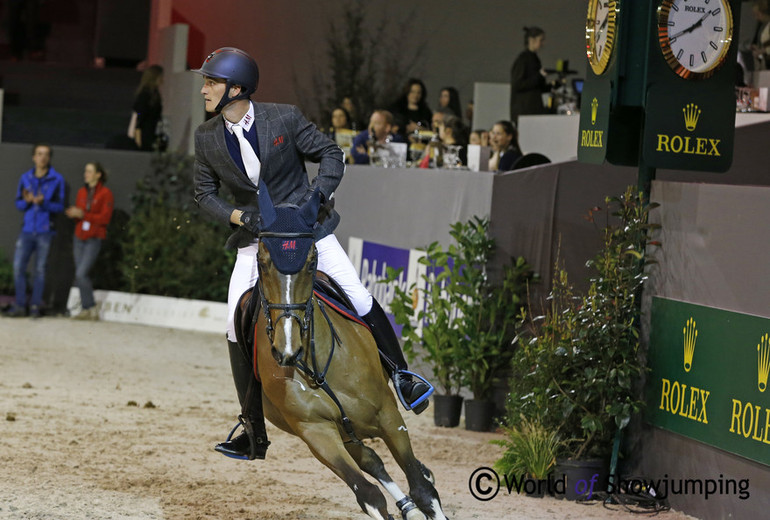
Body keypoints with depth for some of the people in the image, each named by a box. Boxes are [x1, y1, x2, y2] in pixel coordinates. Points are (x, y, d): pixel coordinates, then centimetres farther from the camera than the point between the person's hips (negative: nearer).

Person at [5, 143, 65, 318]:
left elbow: (59, 206, -2)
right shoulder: (25, 178, 9)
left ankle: (35, 305, 9)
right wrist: (26, 201, -12)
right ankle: (20, 305, 5)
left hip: (45, 231, -2)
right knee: (18, 266, -4)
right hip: (27, 230, 2)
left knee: (39, 269, 1)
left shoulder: (57, 179, 0)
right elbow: (18, 204, 11)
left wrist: (43, 203, -19)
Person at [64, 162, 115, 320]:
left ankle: (92, 309, -6)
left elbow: (104, 218, -14)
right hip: (79, 238, 6)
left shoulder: (105, 194, -8)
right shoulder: (82, 192, 11)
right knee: (79, 276, 4)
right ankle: (86, 310, 10)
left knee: (81, 274, -16)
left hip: (94, 240, -6)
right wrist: (70, 212, -6)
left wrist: (83, 214, -19)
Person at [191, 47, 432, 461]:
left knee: (359, 299, -11)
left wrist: (319, 192, -20)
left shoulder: (284, 119, -13)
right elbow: (205, 194, 6)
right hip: (254, 239, 3)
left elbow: (330, 154, -3)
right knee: (237, 326, -9)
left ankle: (400, 375, 13)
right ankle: (253, 431, 1)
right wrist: (238, 216, -12)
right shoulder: (206, 137, -4)